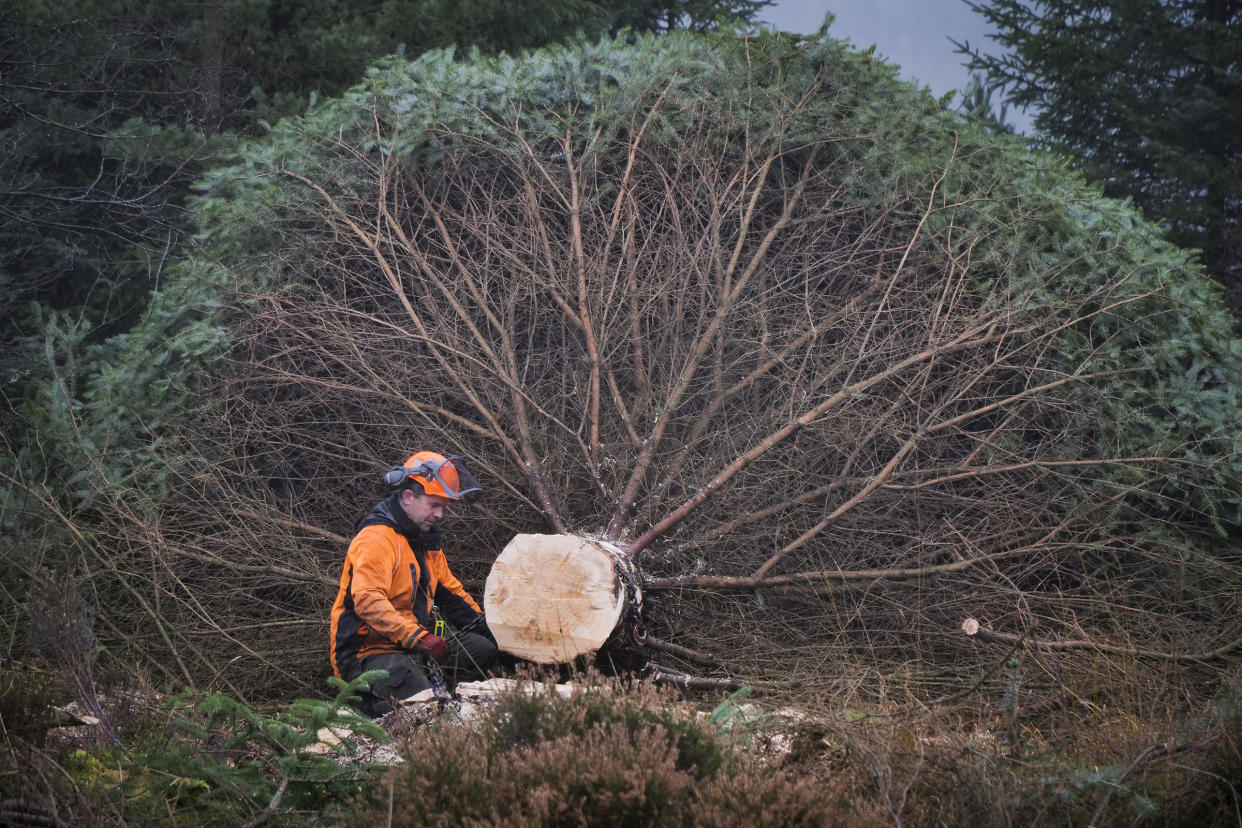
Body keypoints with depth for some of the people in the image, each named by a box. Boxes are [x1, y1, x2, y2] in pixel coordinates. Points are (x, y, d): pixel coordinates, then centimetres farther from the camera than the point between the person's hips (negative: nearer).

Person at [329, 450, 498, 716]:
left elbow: (449, 590, 27)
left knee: (482, 649, 4)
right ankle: (363, 699, -4)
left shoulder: (425, 537, 15)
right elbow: (368, 601, -30)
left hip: (413, 643, 9)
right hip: (368, 651, -9)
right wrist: (417, 638, -37)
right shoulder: (377, 538, -17)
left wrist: (485, 627, 18)